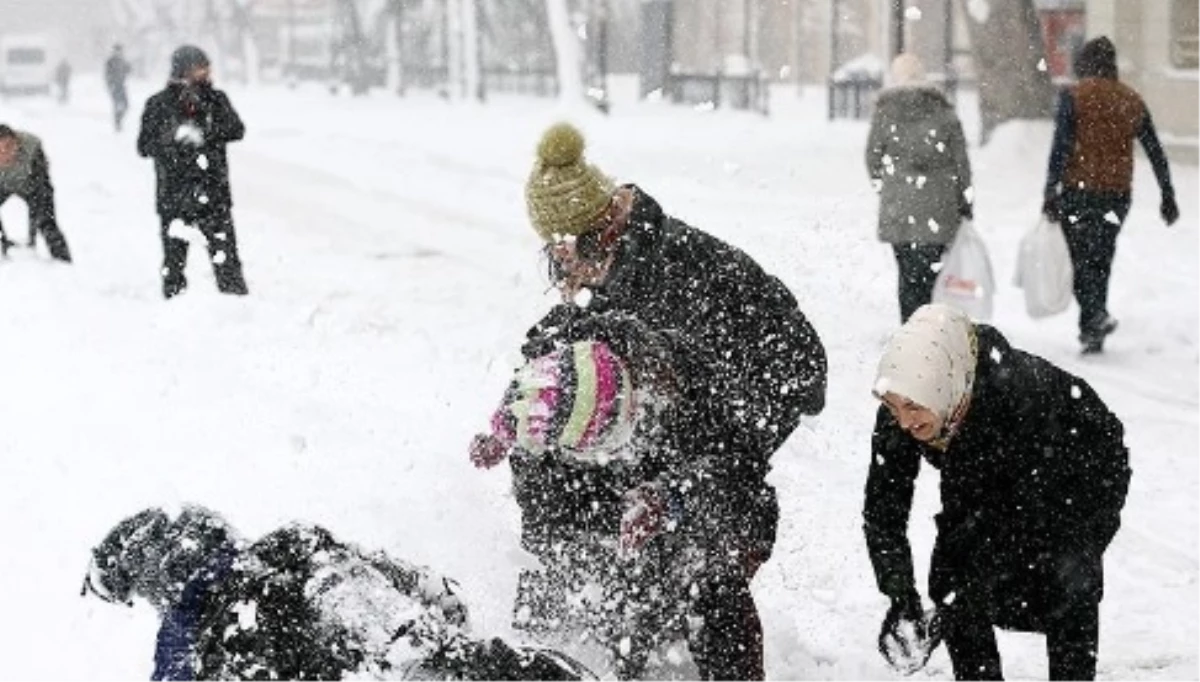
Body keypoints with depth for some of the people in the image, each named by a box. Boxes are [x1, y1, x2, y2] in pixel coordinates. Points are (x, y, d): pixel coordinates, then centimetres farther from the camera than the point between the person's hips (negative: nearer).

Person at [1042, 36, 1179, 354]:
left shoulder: (1073, 96, -5)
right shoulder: (1132, 100, 9)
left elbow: (1060, 148, -13)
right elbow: (1156, 152, 10)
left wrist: (1050, 193, -12)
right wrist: (1168, 197, 16)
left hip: (1078, 191, -5)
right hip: (1118, 194, 5)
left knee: (1078, 258, 1)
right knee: (1100, 260, 13)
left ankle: (1096, 314, -21)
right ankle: (1092, 333, 15)